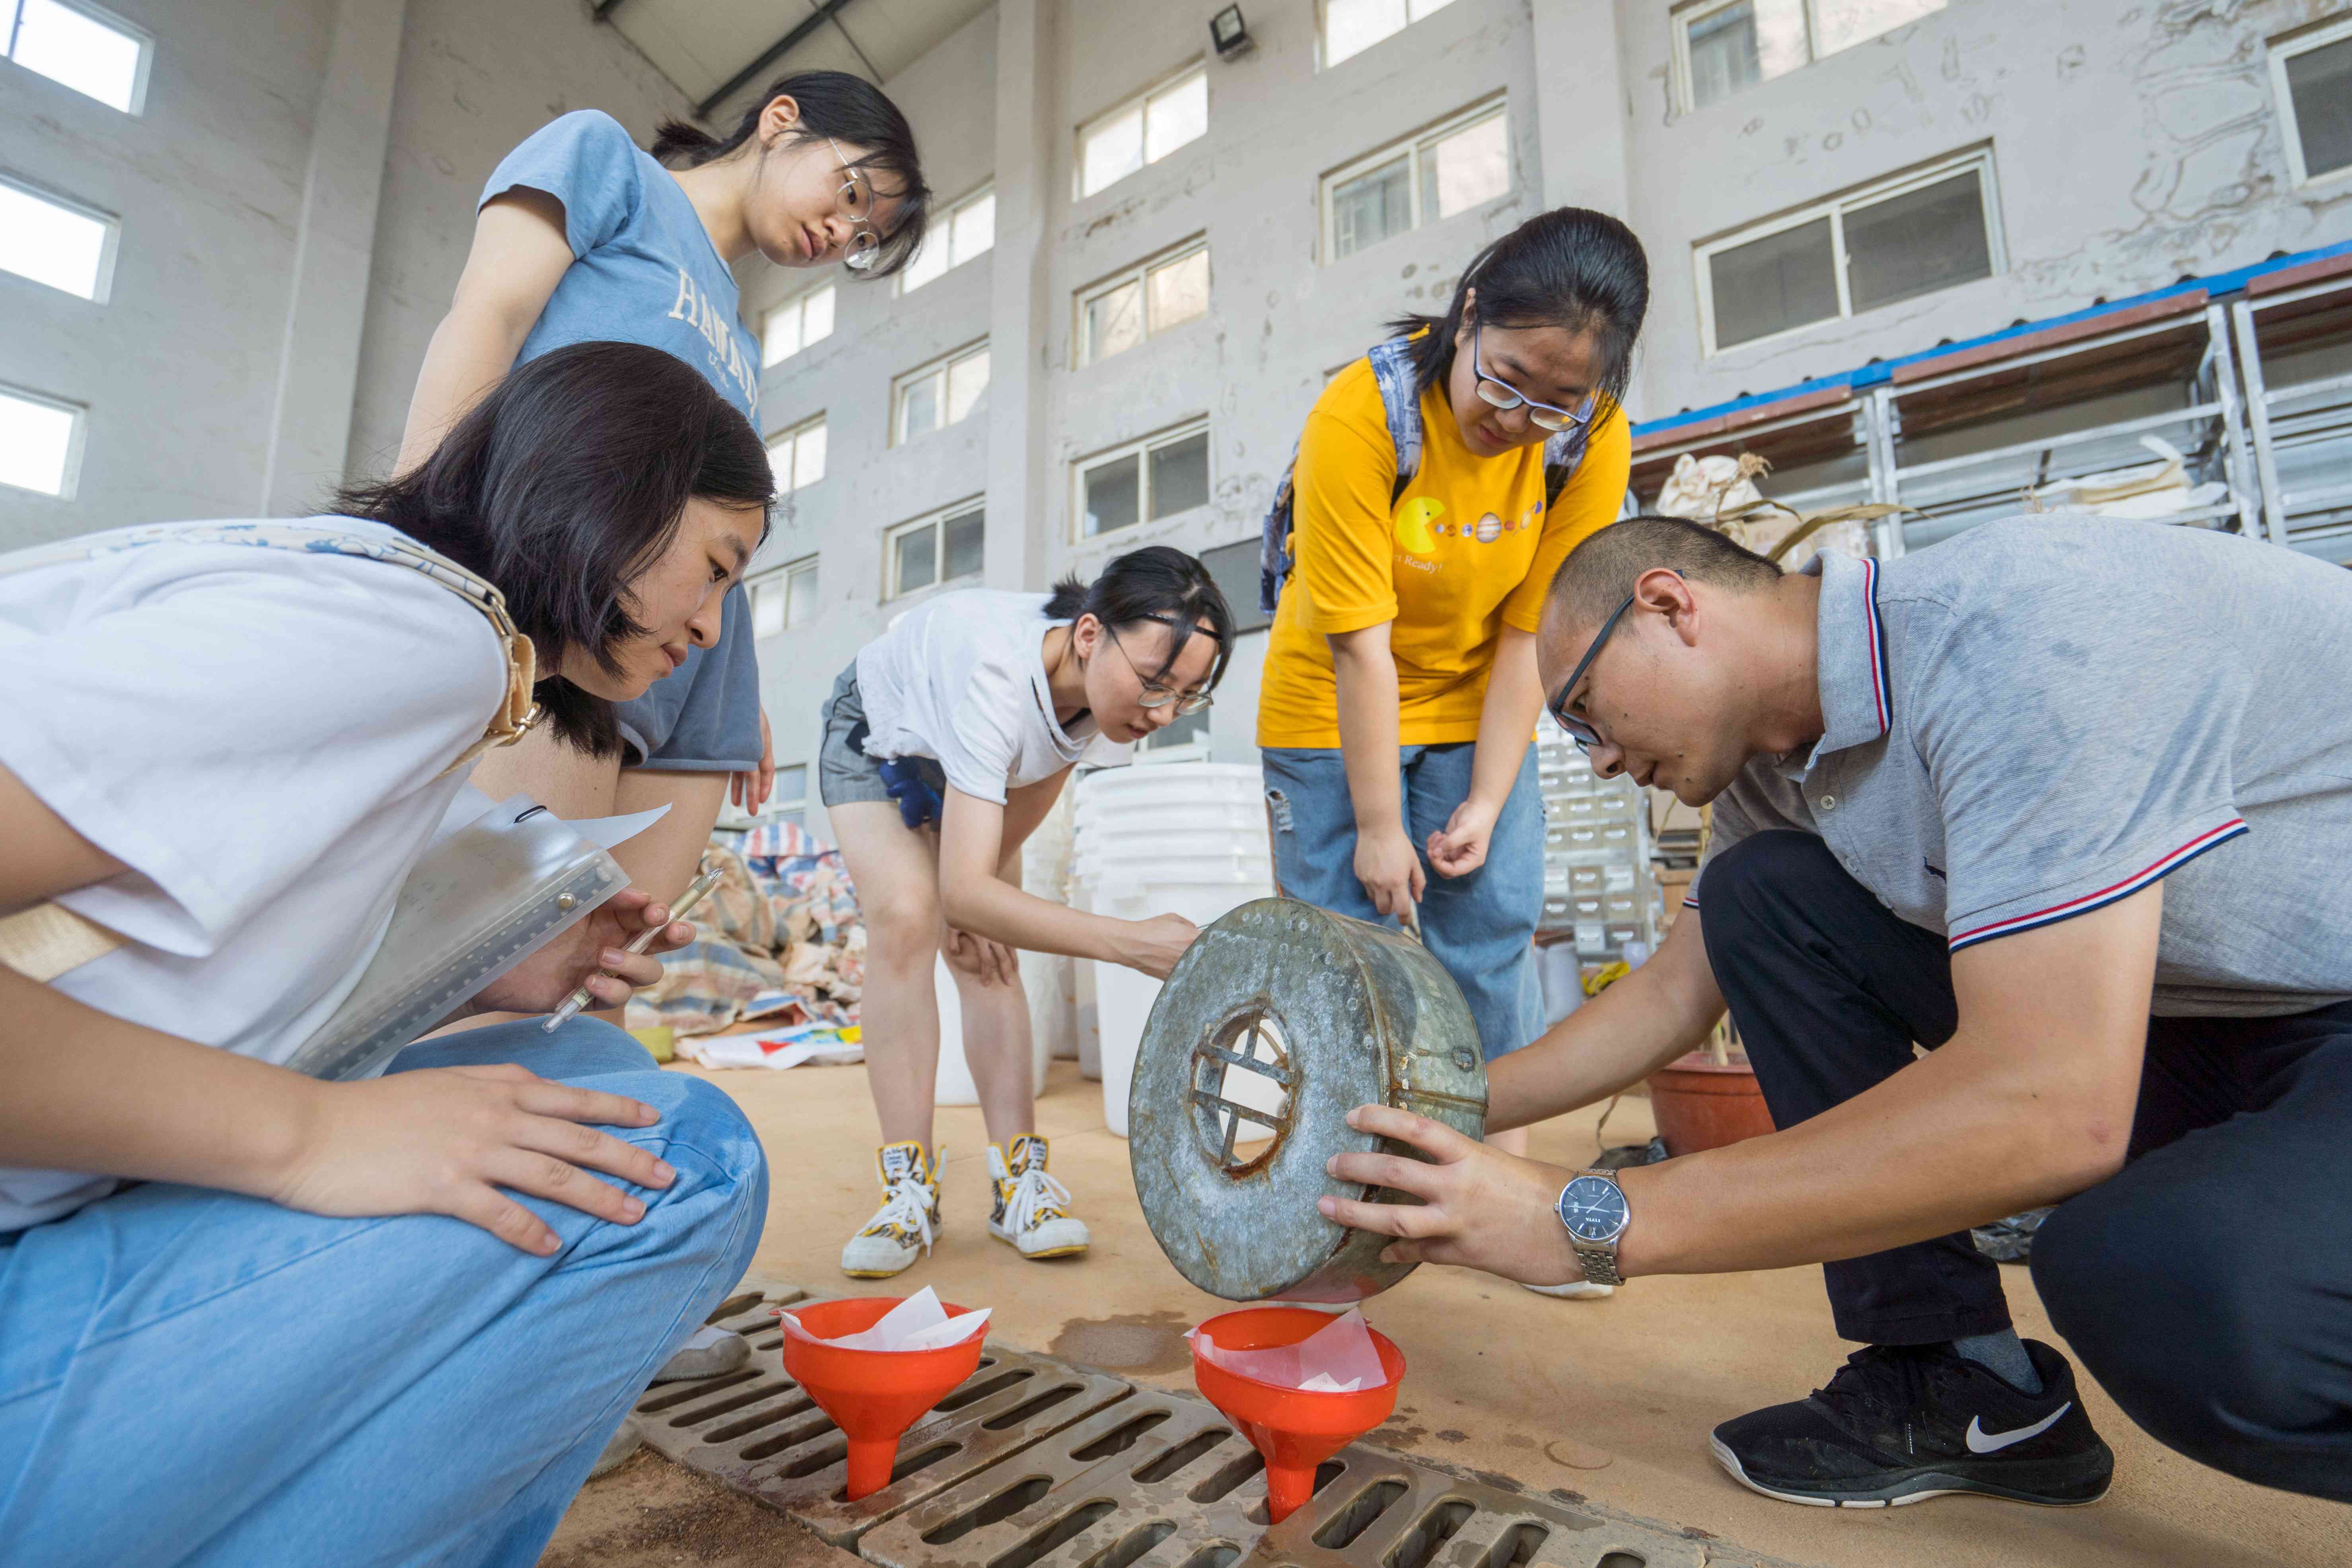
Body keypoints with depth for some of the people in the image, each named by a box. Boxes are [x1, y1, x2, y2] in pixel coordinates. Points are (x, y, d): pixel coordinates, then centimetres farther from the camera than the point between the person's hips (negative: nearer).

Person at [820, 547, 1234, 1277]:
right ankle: (910, 1188, -13)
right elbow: (966, 889, -48)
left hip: (973, 756, 4)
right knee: (906, 918, -23)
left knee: (985, 953, -9)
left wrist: (972, 897, -9)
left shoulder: (1114, 696, -27)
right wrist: (1132, 943, -55)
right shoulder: (998, 672, -46)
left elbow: (1022, 816, -8)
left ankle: (1018, 1177, -5)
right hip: (877, 735, -4)